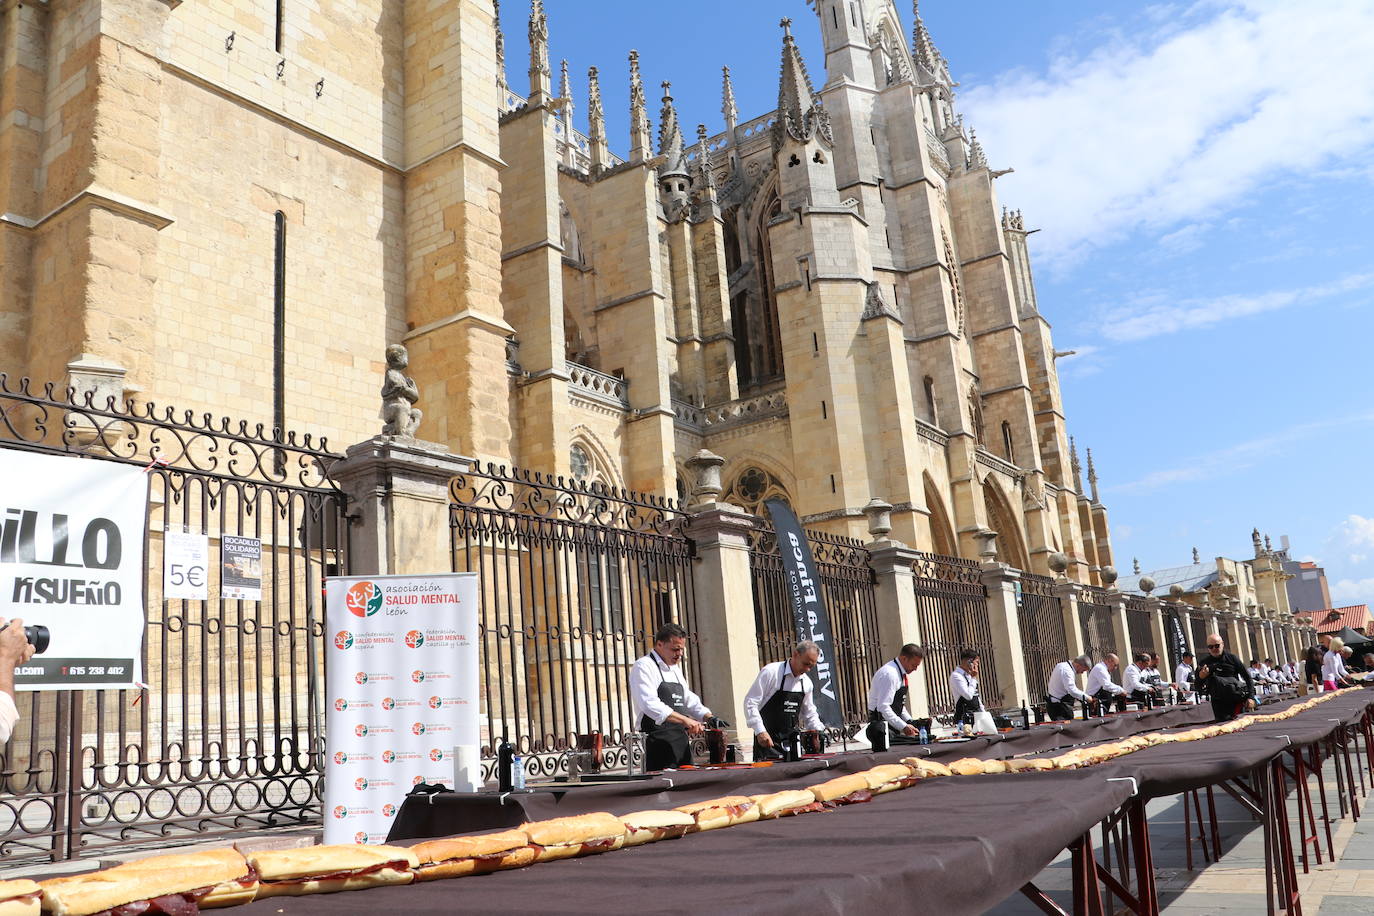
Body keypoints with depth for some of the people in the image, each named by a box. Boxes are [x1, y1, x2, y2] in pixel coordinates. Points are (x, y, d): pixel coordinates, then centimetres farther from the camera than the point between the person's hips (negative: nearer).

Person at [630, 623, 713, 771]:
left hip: (682, 741, 8)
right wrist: (685, 720, -29)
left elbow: (689, 700, 25)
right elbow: (650, 705, -22)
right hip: (658, 741, -8)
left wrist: (709, 717, 6)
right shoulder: (644, 667, -9)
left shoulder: (675, 670, 19)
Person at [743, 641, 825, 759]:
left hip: (792, 742, 6)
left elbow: (809, 713, 20)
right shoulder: (771, 672, -11)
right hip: (767, 740, -5)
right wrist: (760, 731, -21)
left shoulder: (807, 683, 9)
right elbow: (750, 702, -13)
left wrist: (820, 732, 3)